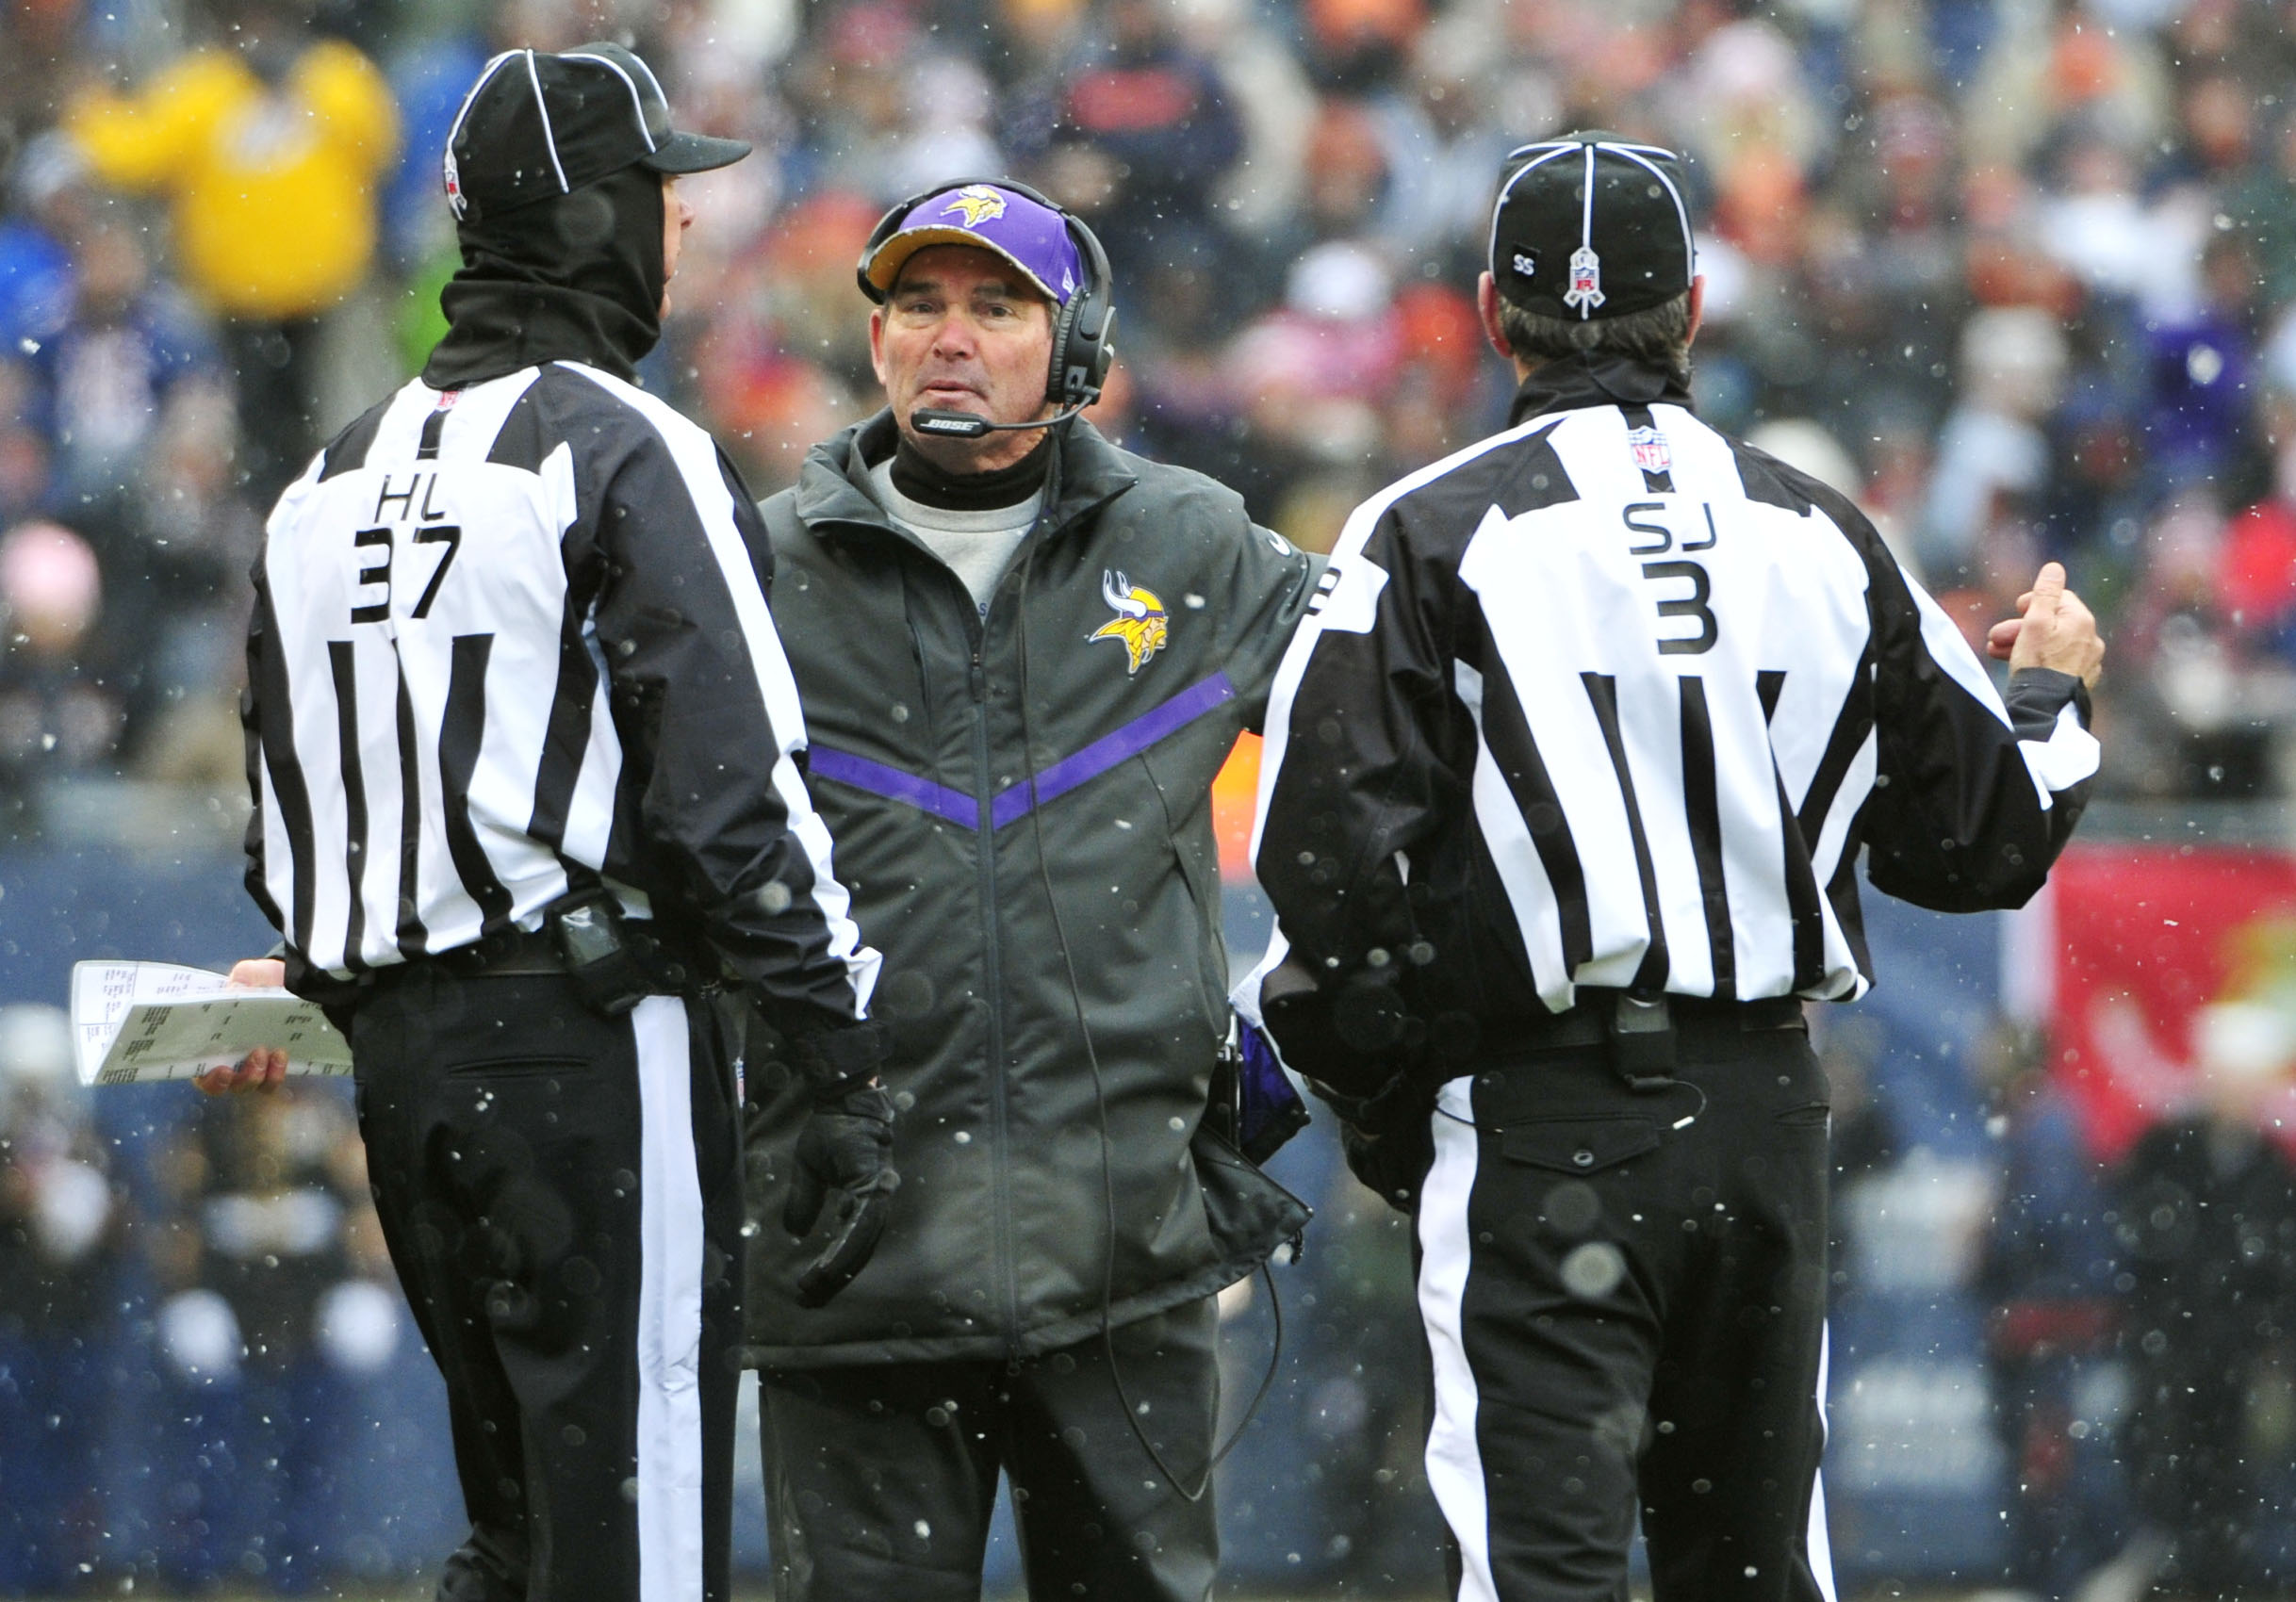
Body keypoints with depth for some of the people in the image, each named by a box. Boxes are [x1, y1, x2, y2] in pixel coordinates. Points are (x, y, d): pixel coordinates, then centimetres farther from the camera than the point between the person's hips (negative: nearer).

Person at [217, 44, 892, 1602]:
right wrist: (849, 1075, -13)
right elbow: (731, 790, -15)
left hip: (403, 1060, 8)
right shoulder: (631, 454, -9)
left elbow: (288, 818, 18)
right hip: (599, 1049, -8)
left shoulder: (331, 480, 15)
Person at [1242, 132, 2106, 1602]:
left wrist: (1377, 1097, 2)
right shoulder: (1822, 536, 8)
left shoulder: (1431, 537, -4)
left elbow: (1333, 861, -11)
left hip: (1538, 1126, -4)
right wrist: (2054, 691, 34)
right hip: (1767, 1110, 4)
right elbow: (1989, 837, 14)